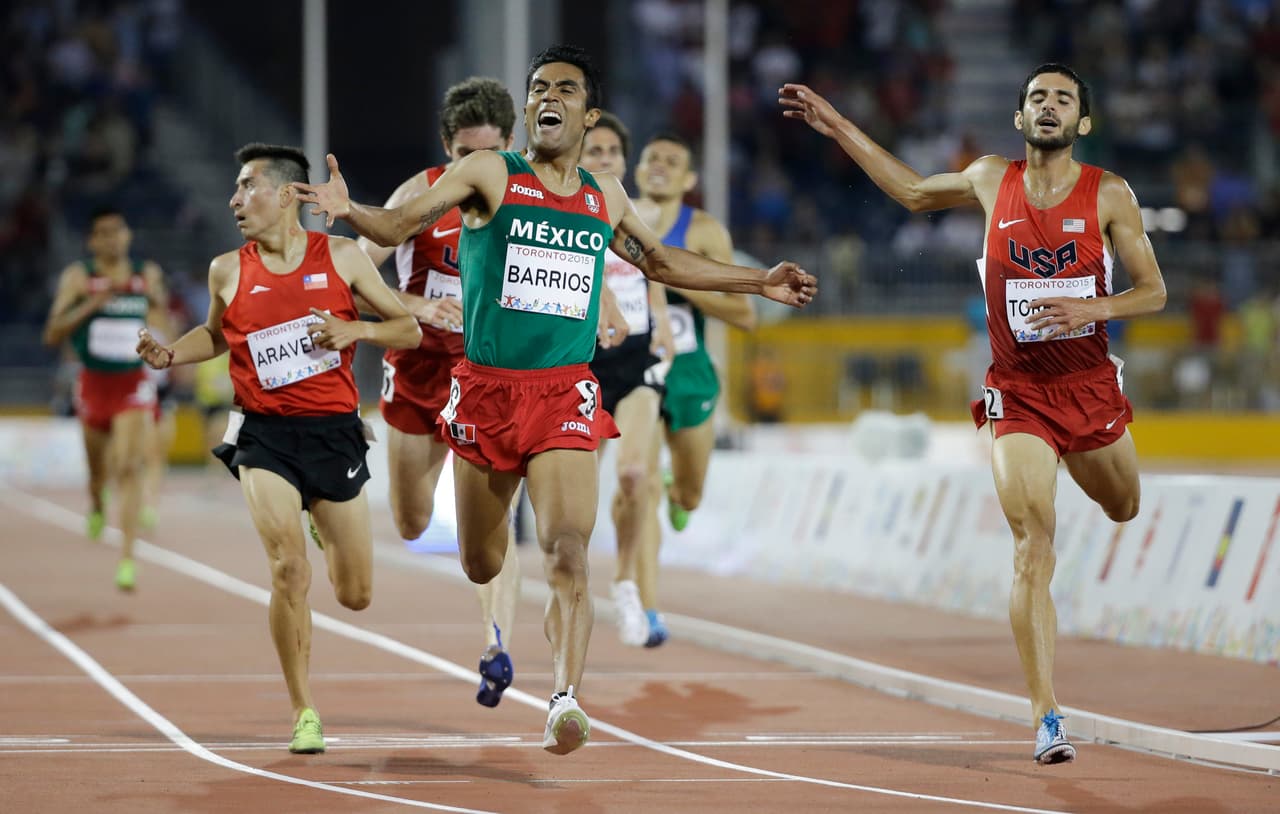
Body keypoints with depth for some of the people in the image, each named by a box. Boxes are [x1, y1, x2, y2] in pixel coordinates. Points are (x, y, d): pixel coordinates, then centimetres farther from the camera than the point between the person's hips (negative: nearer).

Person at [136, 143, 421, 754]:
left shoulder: (341, 257, -1)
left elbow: (409, 330, 4)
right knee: (289, 570, -20)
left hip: (334, 430, 1)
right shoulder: (229, 272, 2)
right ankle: (303, 713, -6)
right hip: (264, 434, -1)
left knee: (355, 595, 9)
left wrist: (355, 331, -14)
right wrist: (169, 355, 2)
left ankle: (326, 530, 46)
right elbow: (218, 333, 22)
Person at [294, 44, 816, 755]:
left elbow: (660, 261, 29)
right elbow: (398, 227, -6)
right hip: (486, 389, -1)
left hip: (565, 394, 1)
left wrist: (759, 283, 29)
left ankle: (567, 698, -21)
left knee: (567, 549, -18)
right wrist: (348, 211, -28)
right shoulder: (489, 175, 0)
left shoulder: (605, 197, 11)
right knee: (480, 566, 8)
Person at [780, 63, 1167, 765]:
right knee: (1032, 548, -15)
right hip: (1017, 394, -1)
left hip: (1091, 387, 1)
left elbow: (1154, 291, 0)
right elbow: (913, 192, 21)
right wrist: (836, 127, 21)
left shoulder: (1109, 195, -3)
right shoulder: (991, 181, 2)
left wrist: (1094, 309, -19)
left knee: (1123, 508, 23)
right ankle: (1046, 716, -18)